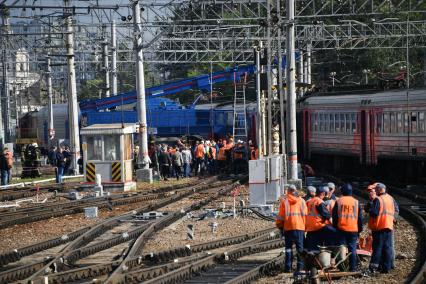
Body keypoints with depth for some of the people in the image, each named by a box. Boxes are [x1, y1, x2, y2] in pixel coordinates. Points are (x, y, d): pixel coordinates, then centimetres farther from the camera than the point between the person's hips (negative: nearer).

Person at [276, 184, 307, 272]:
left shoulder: (284, 201, 0)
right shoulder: (302, 201, 6)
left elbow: (281, 215, 0)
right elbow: (306, 214, 8)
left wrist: (279, 226, 10)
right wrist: (305, 225, 18)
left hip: (288, 227, -1)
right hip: (300, 227, 1)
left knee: (288, 247, 5)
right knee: (300, 248, 6)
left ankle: (288, 267, 1)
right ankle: (300, 266, 3)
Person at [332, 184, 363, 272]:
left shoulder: (338, 201, 1)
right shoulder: (356, 202, 5)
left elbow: (334, 216, 3)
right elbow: (360, 217, 9)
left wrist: (335, 226, 12)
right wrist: (360, 229, 15)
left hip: (341, 228, -1)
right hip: (353, 229, 1)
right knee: (352, 249, 4)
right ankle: (352, 268, 2)